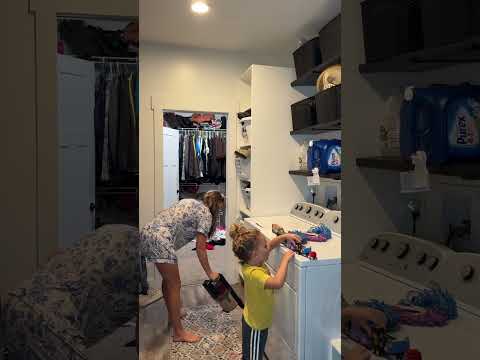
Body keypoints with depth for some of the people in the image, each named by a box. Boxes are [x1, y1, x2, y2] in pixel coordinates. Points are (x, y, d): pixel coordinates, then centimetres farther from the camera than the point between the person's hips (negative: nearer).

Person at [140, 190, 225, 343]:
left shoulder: (191, 202, 22)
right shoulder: (206, 214, -1)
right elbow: (200, 249, -3)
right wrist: (210, 273, 7)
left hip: (146, 232, 9)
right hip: (159, 240, -9)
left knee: (168, 278, 24)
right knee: (174, 285, 2)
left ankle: (173, 315, 41)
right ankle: (179, 333, 11)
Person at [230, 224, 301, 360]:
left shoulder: (252, 261, -11)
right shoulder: (254, 273, -37)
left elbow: (271, 244, 3)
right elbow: (278, 282, -51)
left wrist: (285, 237, -12)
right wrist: (285, 259, -39)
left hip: (254, 320, 8)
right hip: (256, 325, -8)